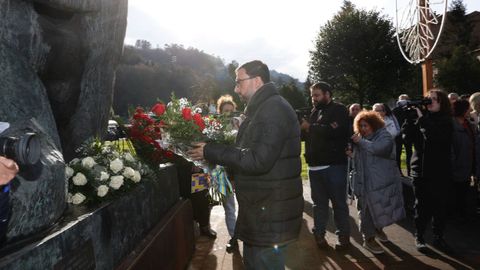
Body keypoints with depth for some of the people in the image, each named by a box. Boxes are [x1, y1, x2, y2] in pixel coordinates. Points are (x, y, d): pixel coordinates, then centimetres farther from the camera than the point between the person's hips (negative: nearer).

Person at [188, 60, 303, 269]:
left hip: (272, 213, -10)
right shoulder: (263, 109, 15)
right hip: (261, 209, 10)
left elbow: (258, 160, -28)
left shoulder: (274, 109, -19)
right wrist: (213, 152, 9)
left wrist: (211, 152, -21)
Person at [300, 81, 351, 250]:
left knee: (339, 202, 4)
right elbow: (308, 135, 17)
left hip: (334, 165, -6)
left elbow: (336, 131, -21)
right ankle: (319, 234, 24)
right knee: (319, 202, 13)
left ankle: (344, 236, 17)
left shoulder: (339, 110, -4)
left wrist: (310, 127, -12)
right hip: (315, 165, 6)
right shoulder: (315, 112, 17)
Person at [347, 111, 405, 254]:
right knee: (368, 208, 2)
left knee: (384, 207, 11)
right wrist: (352, 154, -3)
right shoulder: (360, 138, 9)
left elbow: (378, 148, -24)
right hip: (366, 181, 1)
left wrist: (360, 142, -18)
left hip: (383, 180, -1)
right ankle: (369, 239, 15)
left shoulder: (384, 135, -2)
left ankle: (379, 228, 39)